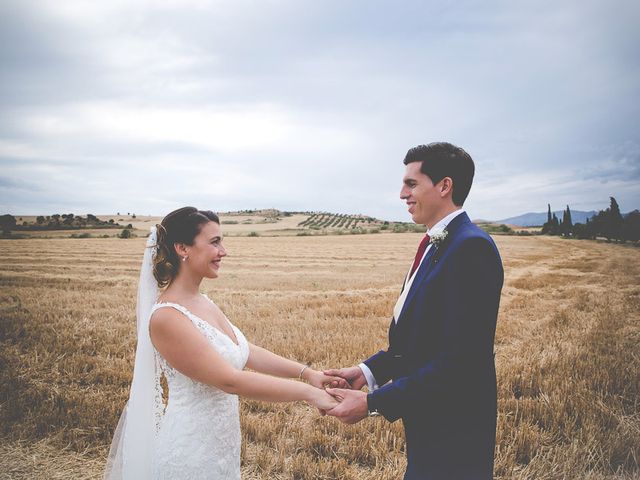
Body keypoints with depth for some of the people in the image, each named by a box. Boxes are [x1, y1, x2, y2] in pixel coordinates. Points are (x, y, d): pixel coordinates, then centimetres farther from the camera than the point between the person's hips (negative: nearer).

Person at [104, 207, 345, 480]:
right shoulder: (167, 317, -24)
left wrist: (307, 372, -4)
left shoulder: (203, 303, 3)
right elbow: (231, 381, -26)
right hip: (187, 455, -8)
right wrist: (308, 392, -23)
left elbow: (247, 352, 4)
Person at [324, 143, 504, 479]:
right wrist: (369, 371, 0)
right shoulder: (436, 245, 8)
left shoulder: (471, 248, -22)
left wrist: (373, 402, -22)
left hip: (452, 437, -9)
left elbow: (458, 360, -27)